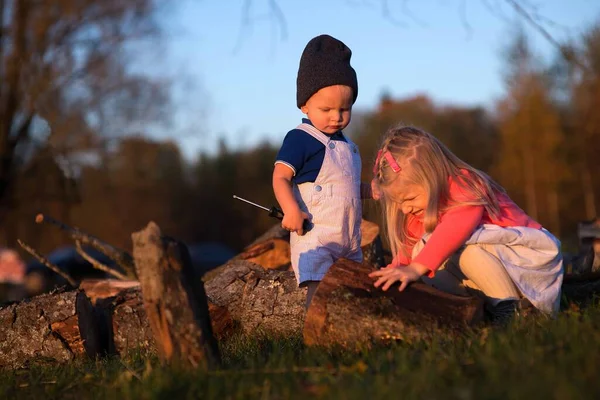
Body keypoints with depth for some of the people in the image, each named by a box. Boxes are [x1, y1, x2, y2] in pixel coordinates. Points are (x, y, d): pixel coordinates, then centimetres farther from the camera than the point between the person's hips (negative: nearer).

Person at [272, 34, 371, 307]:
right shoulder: (300, 139, -9)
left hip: (349, 238, 9)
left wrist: (372, 190, 11)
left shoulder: (344, 143, 17)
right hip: (315, 235, -8)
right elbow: (281, 177, -15)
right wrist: (291, 209, -30)